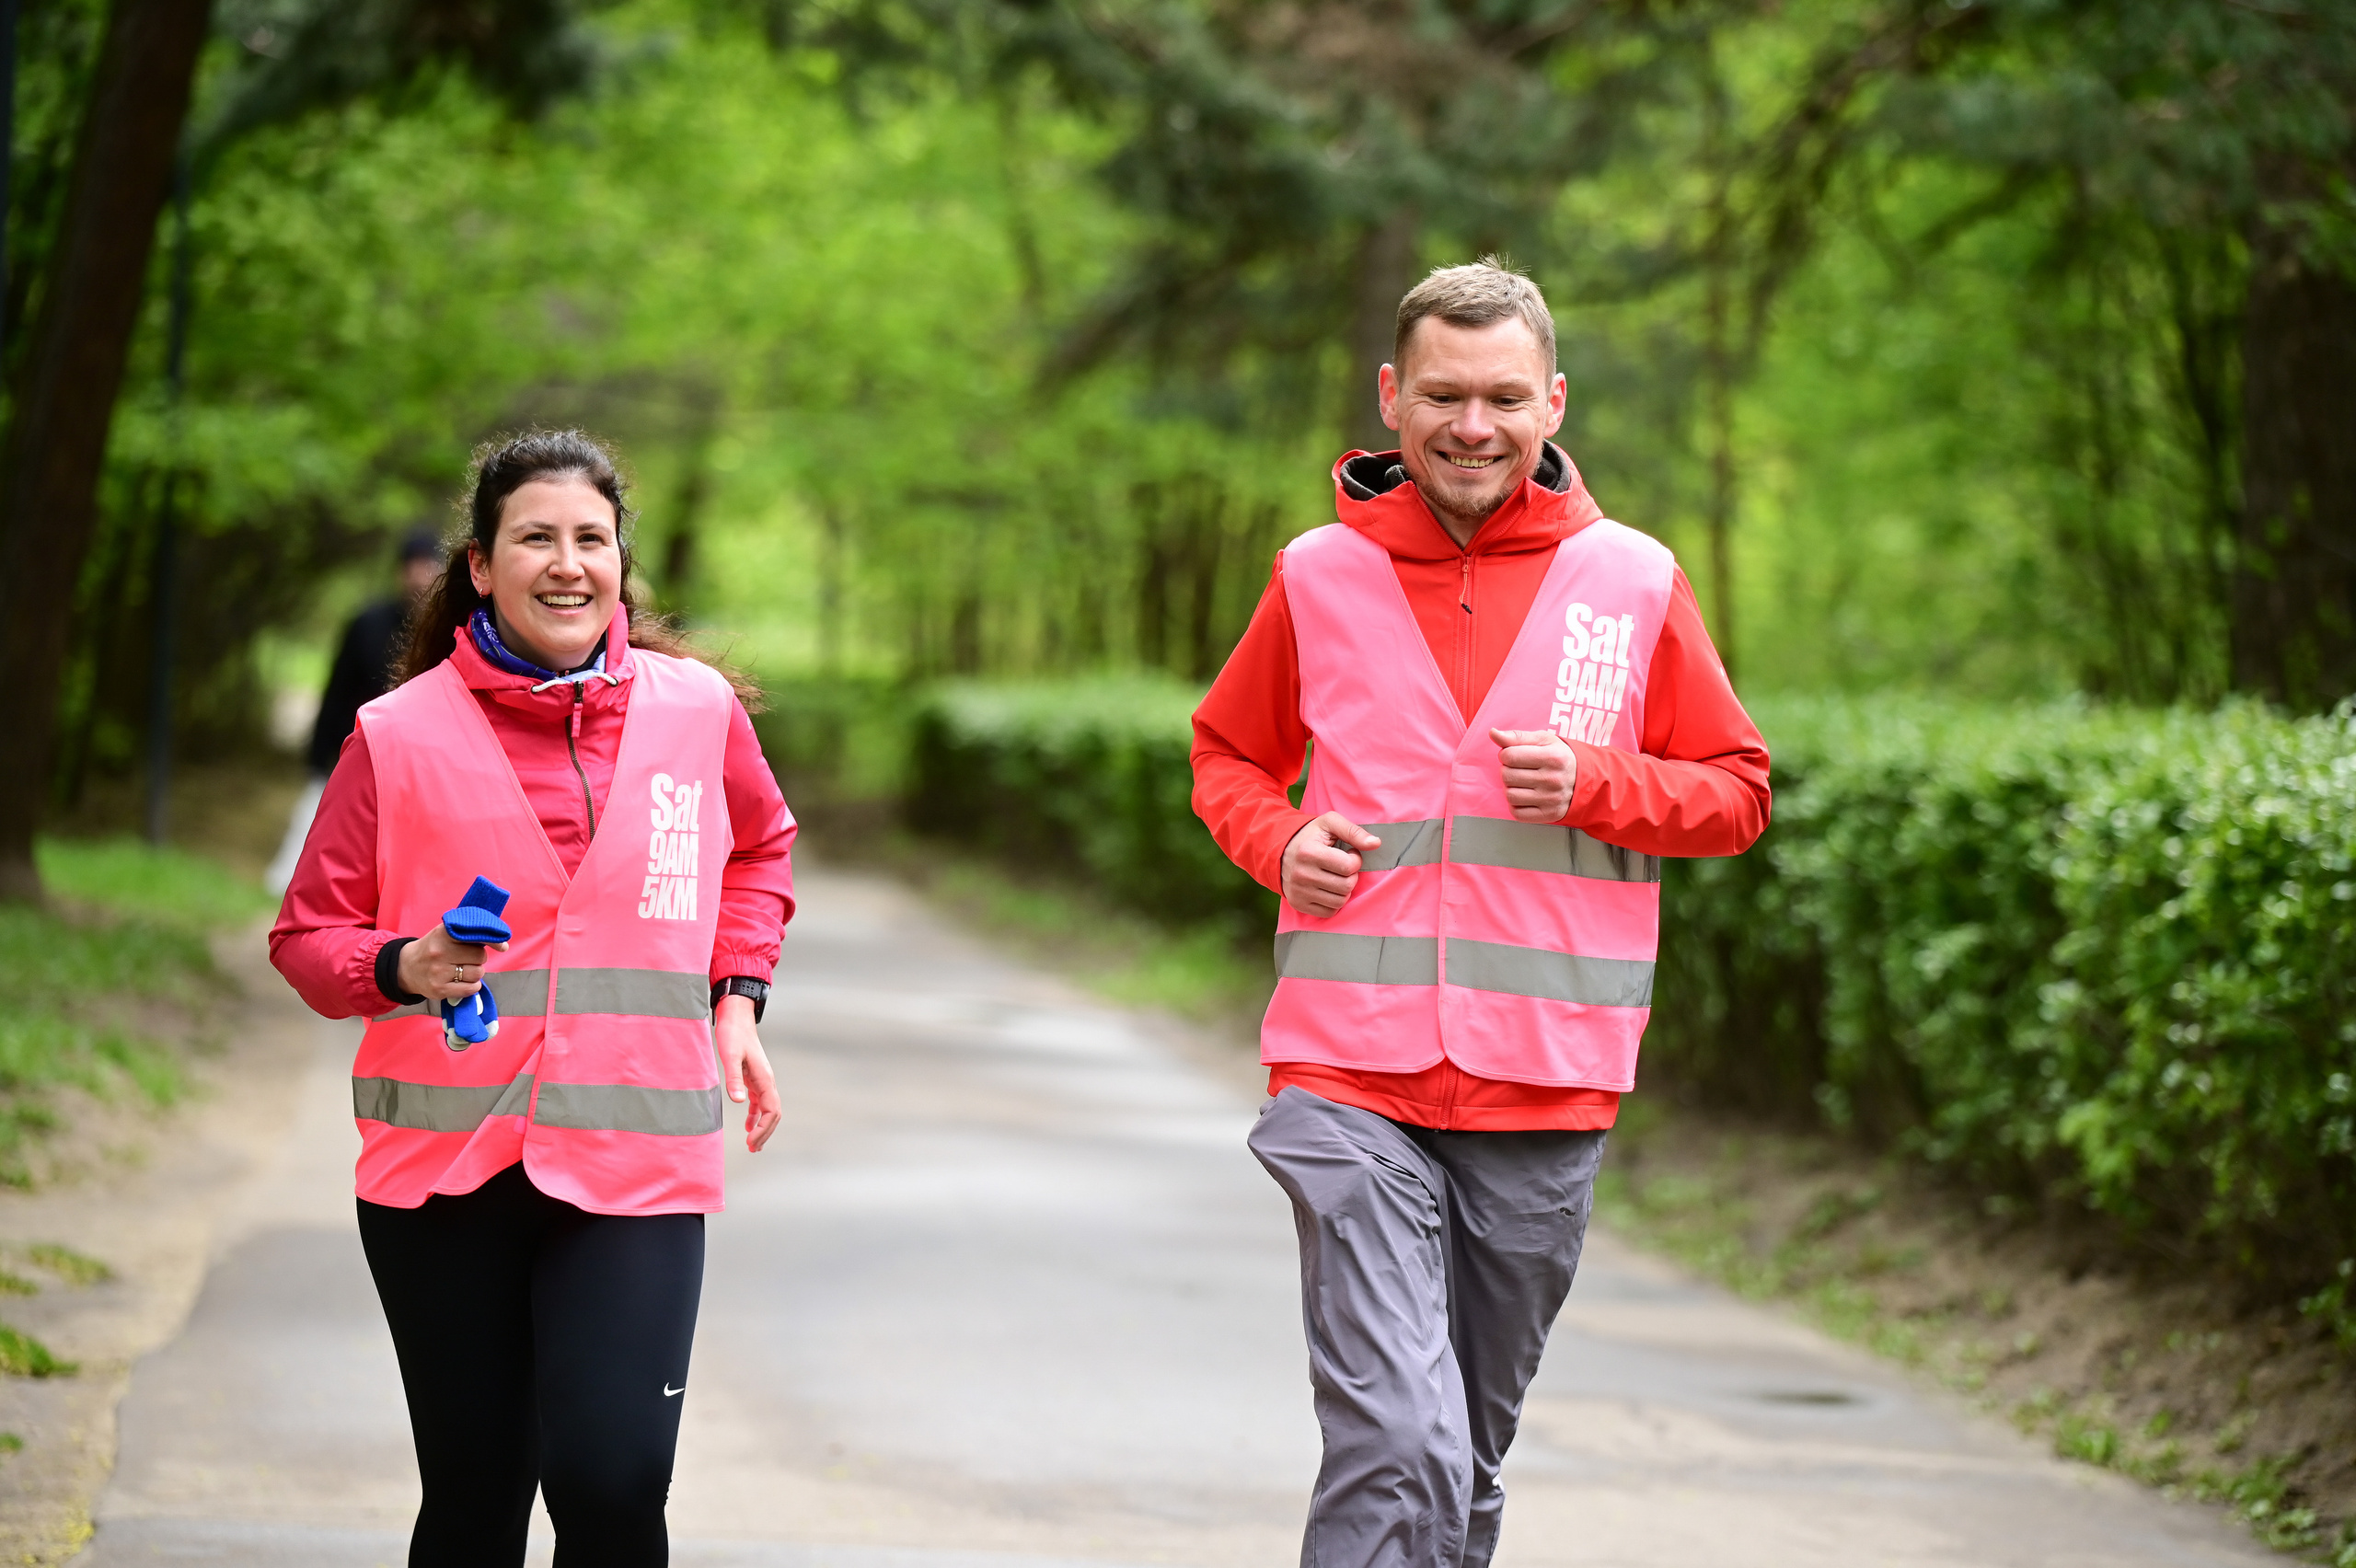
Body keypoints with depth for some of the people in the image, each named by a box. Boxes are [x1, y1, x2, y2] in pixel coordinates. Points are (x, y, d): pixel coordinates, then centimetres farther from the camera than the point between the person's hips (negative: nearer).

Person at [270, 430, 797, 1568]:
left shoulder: (698, 710, 4)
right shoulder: (401, 734, -1)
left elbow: (759, 850, 25)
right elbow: (308, 933, 6)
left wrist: (735, 998, 10)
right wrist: (402, 968, -15)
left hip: (635, 1166, 0)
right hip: (441, 1172, 0)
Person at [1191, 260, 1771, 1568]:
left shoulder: (1632, 581, 3)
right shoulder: (1319, 575, 4)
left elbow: (1736, 793, 10)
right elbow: (1229, 752, 19)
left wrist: (1593, 785, -9)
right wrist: (1277, 842, -3)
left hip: (1545, 1089, 2)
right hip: (1350, 1077, -1)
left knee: (1468, 1458, 15)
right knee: (1397, 1447, -17)